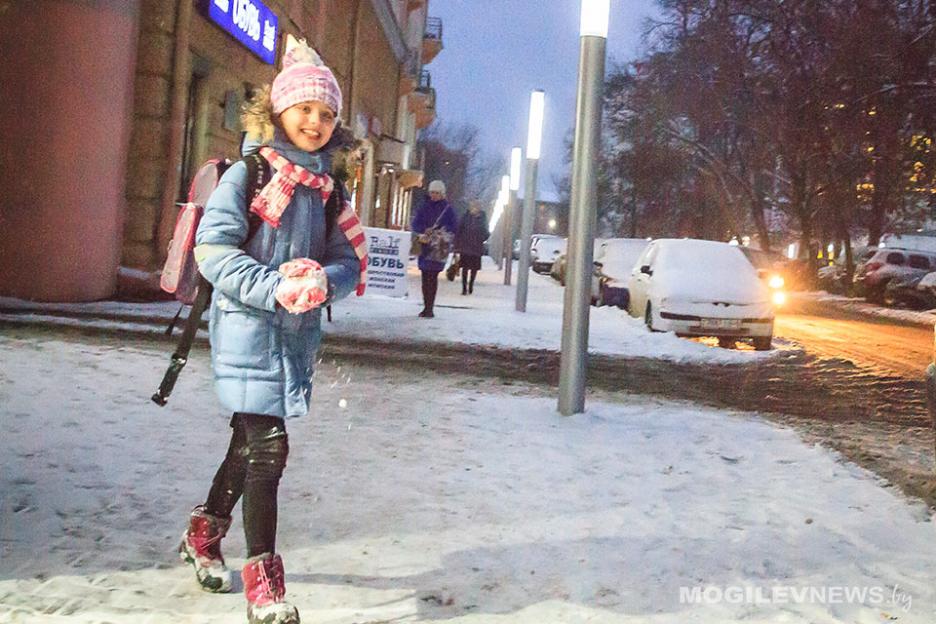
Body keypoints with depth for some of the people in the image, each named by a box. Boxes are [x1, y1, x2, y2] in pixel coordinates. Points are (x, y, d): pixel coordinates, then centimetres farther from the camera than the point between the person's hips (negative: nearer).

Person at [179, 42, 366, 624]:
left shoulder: (328, 188, 10)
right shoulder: (247, 173, -5)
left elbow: (350, 262, 5)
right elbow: (214, 250, -14)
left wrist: (321, 280, -18)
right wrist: (277, 288, -25)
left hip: (298, 334, 6)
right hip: (249, 328, -6)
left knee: (251, 443, 17)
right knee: (269, 447, -10)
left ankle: (204, 534, 40)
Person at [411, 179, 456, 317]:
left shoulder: (448, 209, 3)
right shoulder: (424, 207, 11)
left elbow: (452, 229, 2)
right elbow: (415, 223, 6)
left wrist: (443, 236, -15)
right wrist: (422, 234, -11)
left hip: (438, 248, -3)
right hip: (425, 246, 3)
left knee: (432, 276, -9)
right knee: (425, 276, 4)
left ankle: (430, 308, -7)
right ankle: (426, 307, 11)